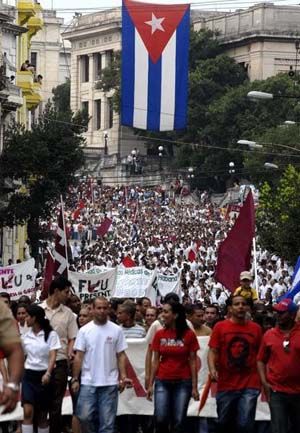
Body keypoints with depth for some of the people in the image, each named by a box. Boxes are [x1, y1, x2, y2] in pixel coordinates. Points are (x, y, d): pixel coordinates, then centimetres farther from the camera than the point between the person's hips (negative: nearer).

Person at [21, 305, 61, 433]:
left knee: (42, 415, 7)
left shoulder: (51, 334, -6)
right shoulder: (25, 336, 6)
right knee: (28, 412, -13)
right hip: (29, 375, 2)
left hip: (44, 375, -2)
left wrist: (48, 373, -27)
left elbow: (53, 356, -13)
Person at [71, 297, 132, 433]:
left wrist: (123, 377, -8)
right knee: (84, 416, -3)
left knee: (107, 421, 3)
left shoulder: (116, 330, 0)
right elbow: (78, 357, 1)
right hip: (88, 382, 0)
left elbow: (121, 356, 2)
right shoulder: (84, 330, 0)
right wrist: (75, 379, -3)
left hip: (109, 383, 0)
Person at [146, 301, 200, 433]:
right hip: (162, 382, 2)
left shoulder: (189, 335, -4)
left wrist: (194, 387, -4)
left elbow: (192, 362, -1)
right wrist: (150, 384, 3)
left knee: (178, 422, 0)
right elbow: (156, 361, 7)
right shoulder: (159, 335, 3)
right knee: (160, 419, -7)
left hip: (182, 383, -2)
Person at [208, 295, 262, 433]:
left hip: (250, 386, -1)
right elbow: (213, 352, -2)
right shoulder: (220, 327, 1)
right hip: (225, 385, 1)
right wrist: (212, 369, -20)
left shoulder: (255, 328, 4)